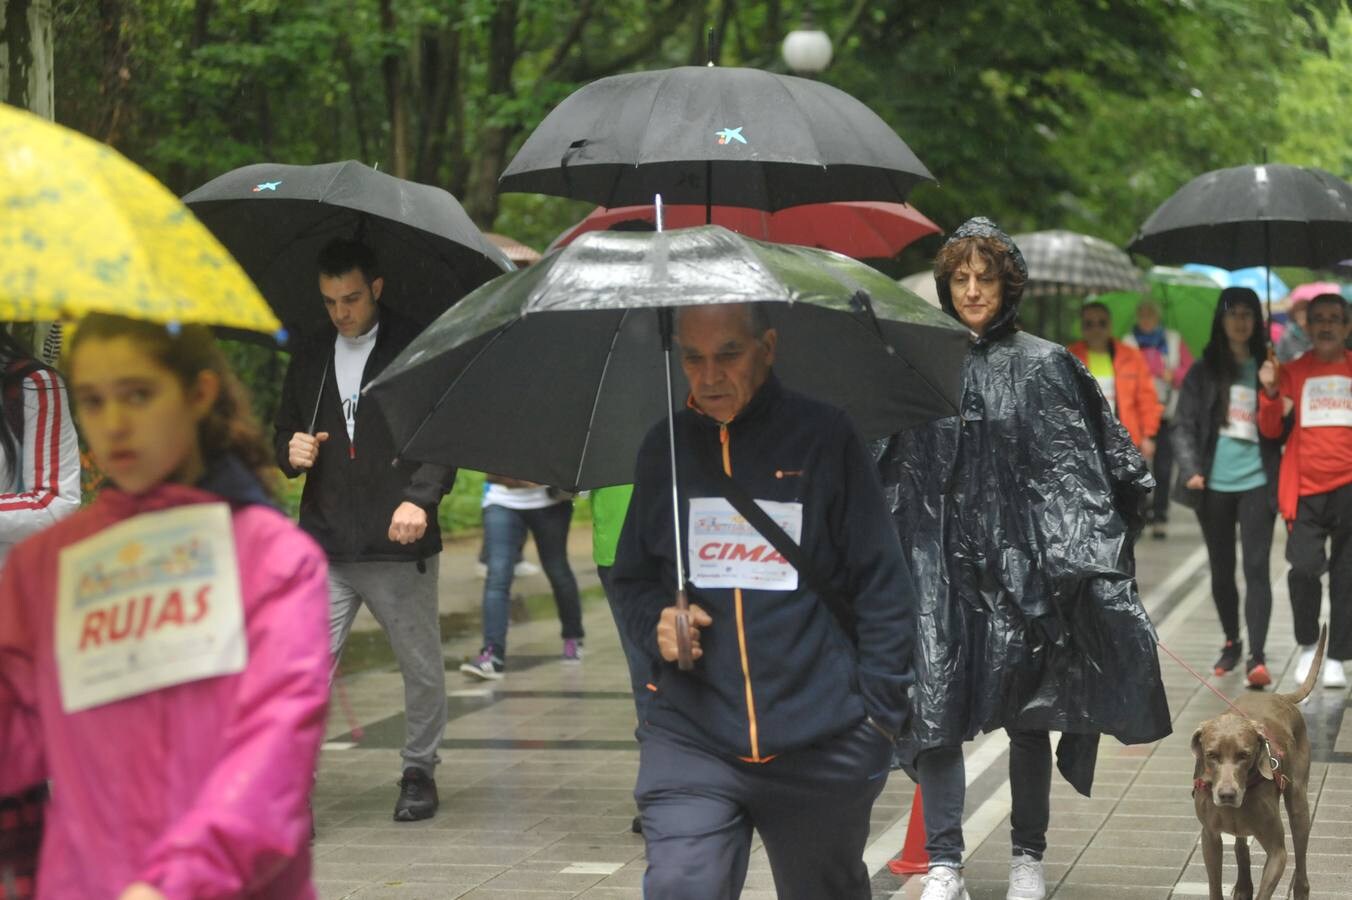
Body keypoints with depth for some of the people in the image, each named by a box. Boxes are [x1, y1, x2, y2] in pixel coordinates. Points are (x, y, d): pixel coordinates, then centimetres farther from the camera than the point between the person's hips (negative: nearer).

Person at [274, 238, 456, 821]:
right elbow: (285, 430, 25)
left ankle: (419, 772, 25)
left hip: (400, 543, -3)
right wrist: (292, 452, 0)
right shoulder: (309, 357, 14)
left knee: (422, 670, 9)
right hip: (324, 546, 3)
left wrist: (420, 498, -21)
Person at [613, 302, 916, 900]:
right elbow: (632, 578, 17)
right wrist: (655, 624, -5)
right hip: (690, 739, 2)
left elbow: (883, 586, -1)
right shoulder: (664, 448, 7)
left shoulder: (826, 439, -3)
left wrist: (880, 711, -5)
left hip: (822, 746, -1)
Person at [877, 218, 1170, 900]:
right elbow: (878, 461, 15)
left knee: (1028, 715, 6)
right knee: (936, 709, -7)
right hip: (939, 564, 1)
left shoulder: (1045, 366, 5)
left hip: (1023, 560, -1)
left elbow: (1109, 455, 5)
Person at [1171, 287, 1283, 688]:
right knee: (1222, 570, 12)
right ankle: (1231, 642, 30)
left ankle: (1256, 656, -15)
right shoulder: (1204, 371, 5)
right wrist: (1190, 470, -13)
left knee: (1256, 568, -11)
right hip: (1215, 485, 1)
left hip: (1256, 482, -1)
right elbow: (1184, 425, 1)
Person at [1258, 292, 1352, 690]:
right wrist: (1270, 392, -12)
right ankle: (1307, 645, 8)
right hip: (1305, 489, -1)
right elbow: (1270, 428, 3)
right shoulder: (1293, 372, 7)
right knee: (1304, 567, -14)